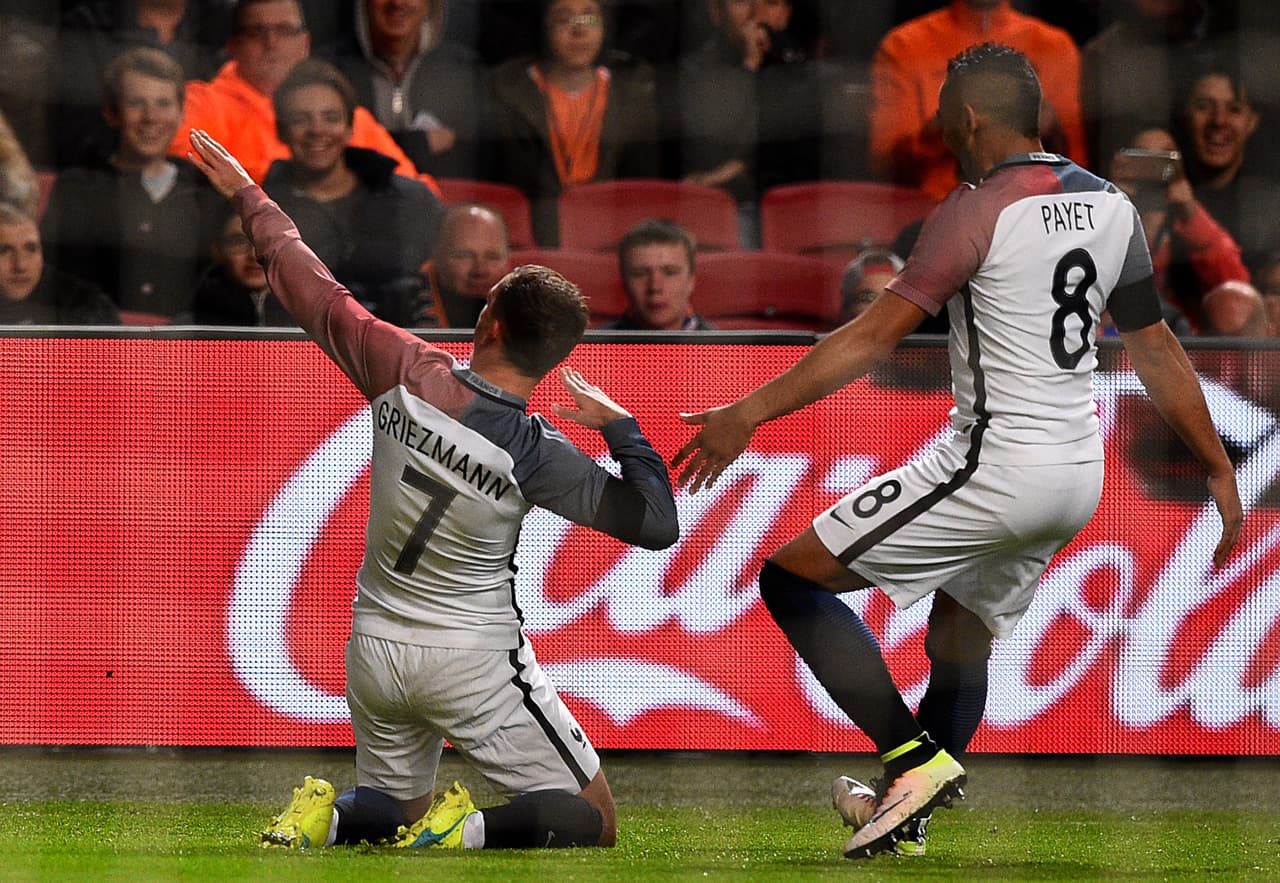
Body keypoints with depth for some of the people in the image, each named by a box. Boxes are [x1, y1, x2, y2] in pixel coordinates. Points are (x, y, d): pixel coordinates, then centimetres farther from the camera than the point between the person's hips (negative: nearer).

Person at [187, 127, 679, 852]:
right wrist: (620, 425, -5)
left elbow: (315, 292, 0)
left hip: (375, 650, 5)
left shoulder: (406, 374, -12)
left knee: (396, 808, 26)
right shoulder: (537, 453, -20)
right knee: (592, 823, 3)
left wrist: (247, 195, 13)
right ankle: (468, 833, -22)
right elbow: (657, 523, -17)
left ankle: (324, 820, -5)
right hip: (473, 657, -5)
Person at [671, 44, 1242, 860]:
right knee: (961, 638, 26)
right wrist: (1221, 472, 23)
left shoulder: (980, 211, -13)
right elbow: (1158, 354, 14)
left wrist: (750, 414, -12)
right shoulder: (1111, 208, 9)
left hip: (996, 468, -8)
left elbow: (875, 338, -15)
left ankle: (916, 759, -9)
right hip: (1080, 478, 8)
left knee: (793, 577, -2)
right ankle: (904, 819, 37)